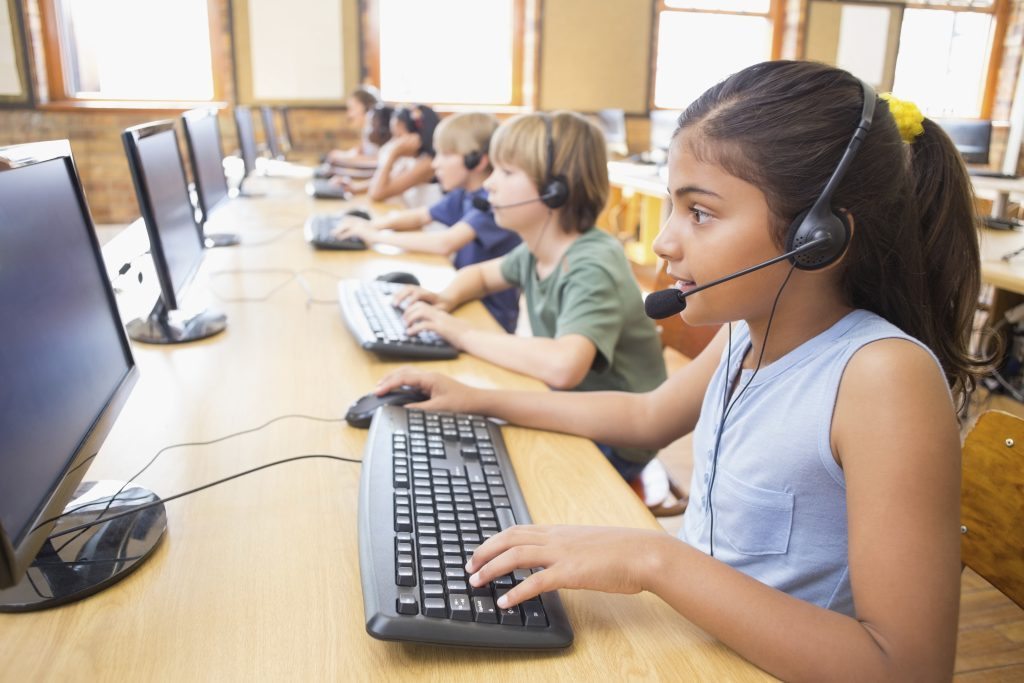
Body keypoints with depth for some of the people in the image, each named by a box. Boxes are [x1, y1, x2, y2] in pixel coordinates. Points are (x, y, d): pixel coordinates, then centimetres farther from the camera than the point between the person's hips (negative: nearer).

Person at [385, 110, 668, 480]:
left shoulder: (592, 266, -27)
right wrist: (446, 300, -5)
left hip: (612, 446, -7)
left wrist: (462, 332, -32)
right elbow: (479, 274, 19)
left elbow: (562, 366, -45)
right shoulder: (537, 251, -2)